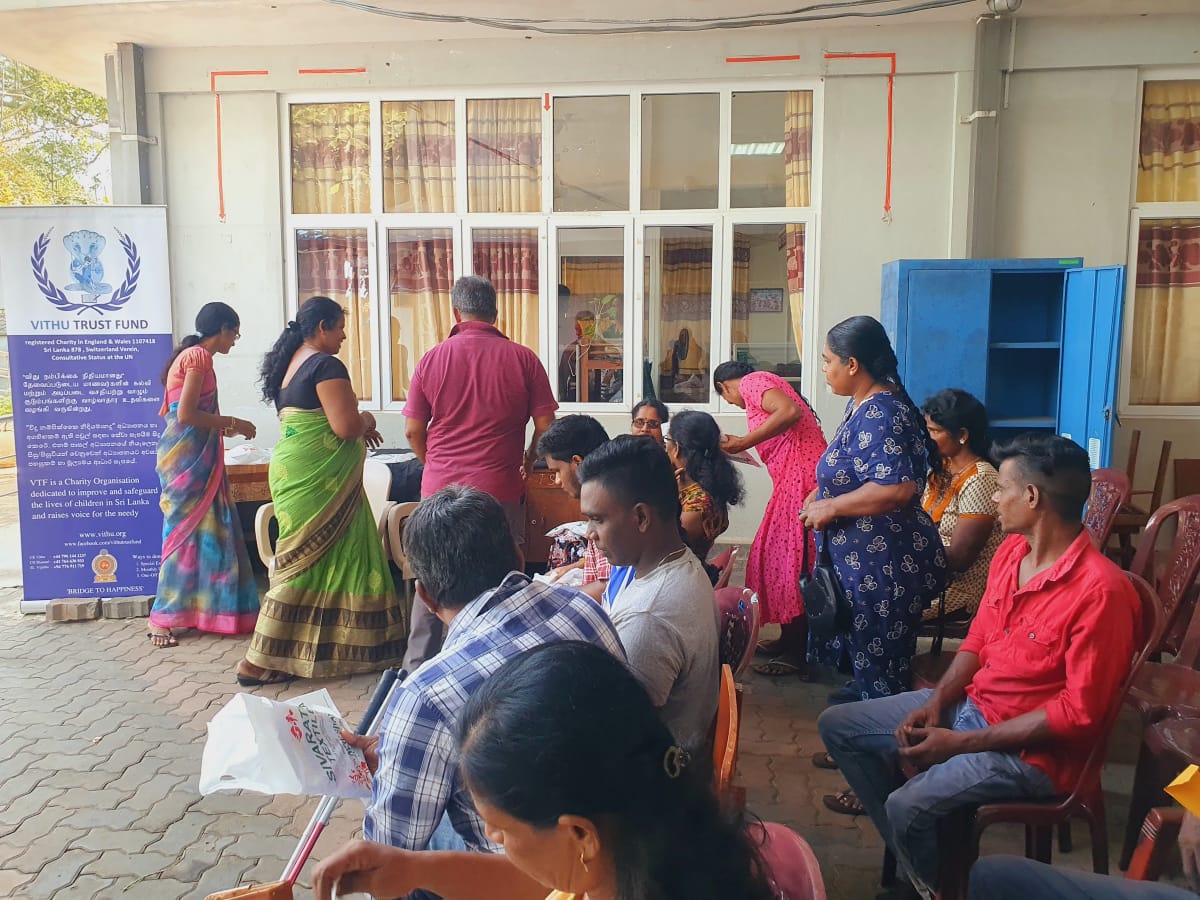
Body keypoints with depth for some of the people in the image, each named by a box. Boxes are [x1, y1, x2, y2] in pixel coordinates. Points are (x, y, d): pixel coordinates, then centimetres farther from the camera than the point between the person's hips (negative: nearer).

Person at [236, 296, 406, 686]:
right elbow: (345, 426, -21)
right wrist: (366, 420, 1)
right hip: (317, 478, -9)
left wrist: (357, 428, 21)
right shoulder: (326, 365, -14)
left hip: (291, 471, 9)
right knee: (312, 561, -3)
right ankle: (260, 661, 1)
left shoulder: (289, 363, 15)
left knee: (302, 559, 15)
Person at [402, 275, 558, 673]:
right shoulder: (523, 358, -3)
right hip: (500, 491, -1)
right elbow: (545, 427, -2)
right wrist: (526, 466, 15)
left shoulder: (432, 360, 0)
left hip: (440, 490, 2)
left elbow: (413, 430, 3)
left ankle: (418, 671, 23)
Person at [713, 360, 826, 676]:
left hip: (800, 477, -10)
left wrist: (743, 442, -17)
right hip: (793, 479, 10)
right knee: (779, 556, 15)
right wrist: (742, 446, 23)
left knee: (790, 560, -4)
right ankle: (790, 639, 24)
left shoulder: (751, 382, -3)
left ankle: (797, 653, 4)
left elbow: (790, 412, -21)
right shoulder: (766, 386, 25)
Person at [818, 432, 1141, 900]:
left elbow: (1080, 712, -23)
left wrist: (962, 744, -21)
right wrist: (935, 704, -5)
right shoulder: (1011, 551, 2)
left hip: (1030, 748, -9)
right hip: (968, 705, 9)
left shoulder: (1100, 590, -24)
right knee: (836, 725, 6)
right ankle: (917, 860, 11)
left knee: (908, 805, -29)